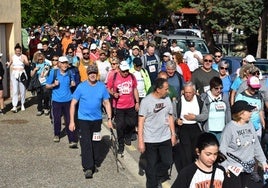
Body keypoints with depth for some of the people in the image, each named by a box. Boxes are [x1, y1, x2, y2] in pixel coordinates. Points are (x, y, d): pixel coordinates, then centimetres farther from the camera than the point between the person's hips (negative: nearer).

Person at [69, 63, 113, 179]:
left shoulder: (102, 87, -3)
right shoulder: (81, 87, -9)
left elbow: (106, 103, 5)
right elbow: (73, 104, -6)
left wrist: (109, 119, 0)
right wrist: (72, 121, -9)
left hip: (97, 119, 3)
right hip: (83, 119, -3)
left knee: (96, 143, 14)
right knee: (86, 143, -7)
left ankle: (95, 164, 32)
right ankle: (88, 168, -4)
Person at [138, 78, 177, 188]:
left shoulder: (167, 99, 0)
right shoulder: (146, 101, -14)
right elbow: (141, 122, -12)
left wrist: (173, 134, 11)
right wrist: (140, 141, -14)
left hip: (165, 138, 4)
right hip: (150, 140, -4)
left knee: (168, 162, 10)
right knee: (151, 166, 7)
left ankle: (159, 176, 39)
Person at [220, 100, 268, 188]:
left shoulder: (250, 125, 2)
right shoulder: (230, 128, -16)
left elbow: (256, 145, 10)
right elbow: (222, 149, -14)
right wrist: (224, 167, -16)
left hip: (248, 167, 6)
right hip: (233, 168, -6)